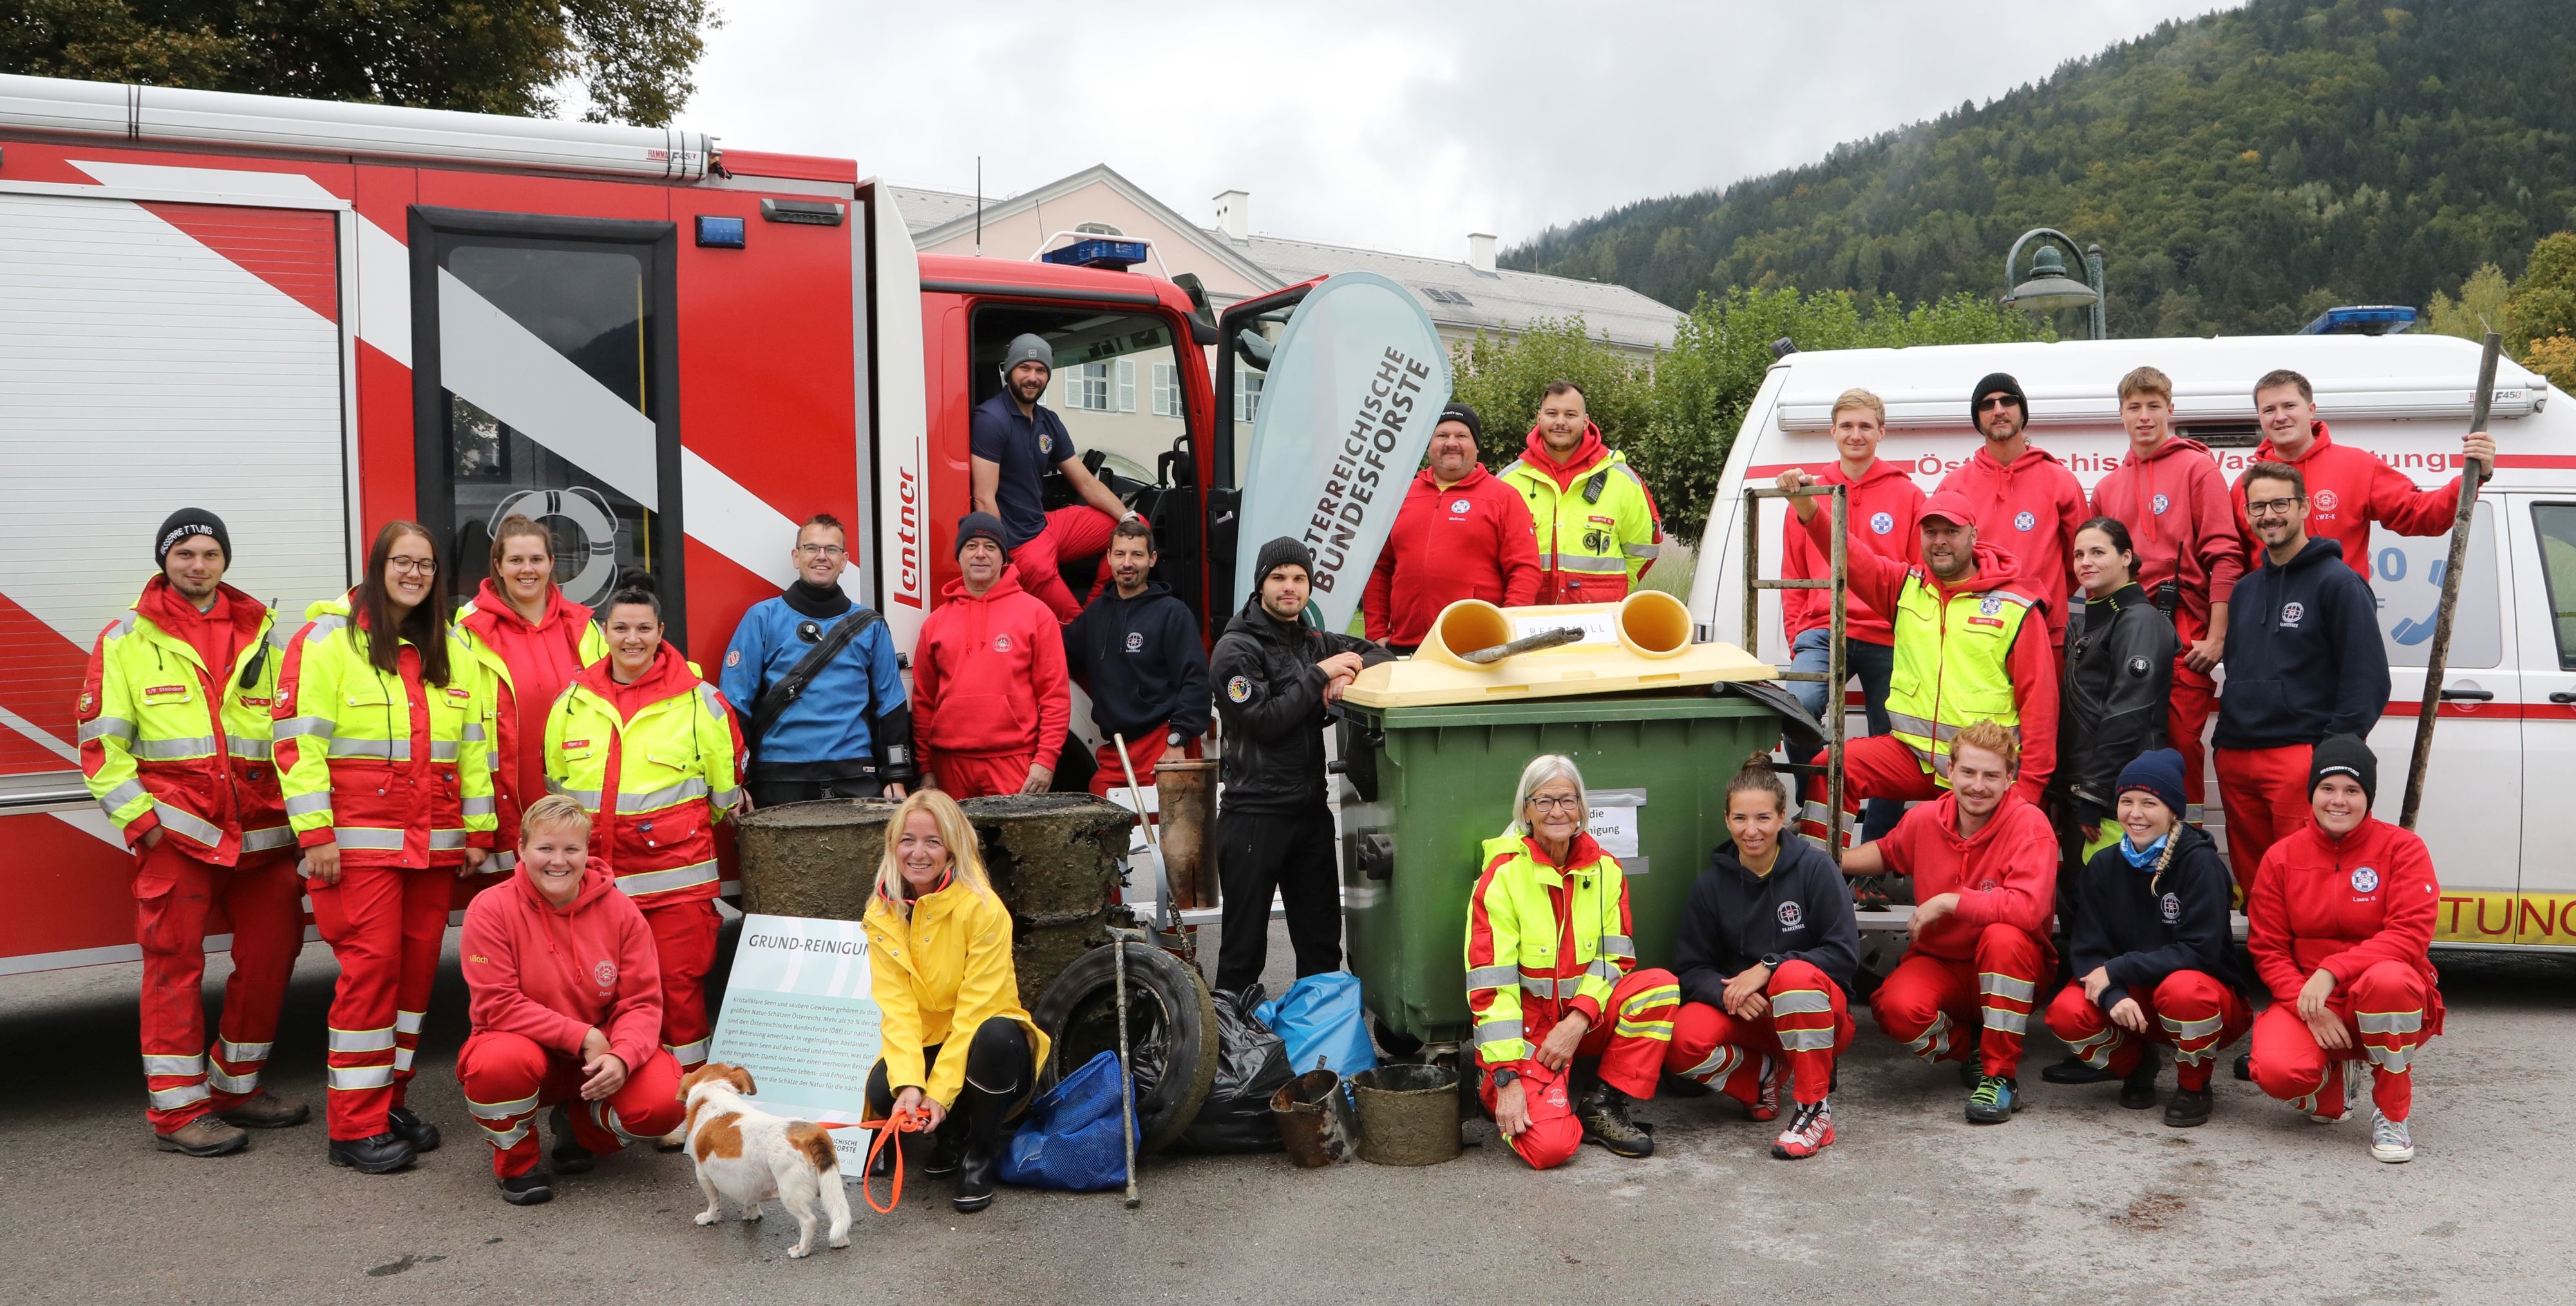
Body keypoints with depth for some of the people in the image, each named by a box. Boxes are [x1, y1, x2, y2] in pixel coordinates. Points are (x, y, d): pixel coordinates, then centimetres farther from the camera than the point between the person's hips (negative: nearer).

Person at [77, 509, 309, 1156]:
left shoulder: (263, 634, 13)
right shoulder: (127, 639, 4)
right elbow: (101, 742, 1)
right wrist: (141, 818, -8)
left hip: (260, 829, 4)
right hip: (176, 832, -4)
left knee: (270, 954, 8)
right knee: (175, 962, -3)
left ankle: (236, 1086, 24)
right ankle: (177, 1107, 5)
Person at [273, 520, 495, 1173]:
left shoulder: (452, 648, 14)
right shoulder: (329, 639, -3)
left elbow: (475, 743, 16)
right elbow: (297, 738, -8)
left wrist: (478, 832, 12)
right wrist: (315, 834, -14)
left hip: (435, 841, 6)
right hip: (360, 839, -6)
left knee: (418, 964, 7)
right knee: (370, 964, -8)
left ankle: (390, 1098, 20)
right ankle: (356, 1125, 0)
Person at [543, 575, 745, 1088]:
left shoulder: (699, 699, -2)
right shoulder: (573, 701, 7)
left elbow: (726, 782, 8)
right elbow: (558, 782, 20)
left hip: (676, 874, -3)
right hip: (595, 874, 3)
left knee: (679, 984, -1)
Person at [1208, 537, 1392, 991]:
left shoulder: (1314, 642, 14)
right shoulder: (1236, 648, -6)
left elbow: (1380, 654, 17)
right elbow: (1264, 720, -16)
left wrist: (1349, 672, -4)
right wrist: (1320, 675, -12)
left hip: (1311, 811, 7)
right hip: (1254, 816, -7)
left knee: (1322, 941, 13)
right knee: (1244, 943, -1)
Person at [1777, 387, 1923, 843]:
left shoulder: (1907, 495, 6)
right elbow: (1793, 577, 12)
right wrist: (1798, 640, 4)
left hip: (1887, 639, 0)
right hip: (1823, 631, 0)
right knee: (1800, 706, -27)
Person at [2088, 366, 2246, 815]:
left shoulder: (2197, 467, 2)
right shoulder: (2108, 487, 18)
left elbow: (2224, 556, -4)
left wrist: (2216, 637, -11)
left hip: (2183, 634, -5)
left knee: (2181, 741, -6)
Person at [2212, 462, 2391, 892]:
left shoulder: (2338, 583, -3)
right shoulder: (2244, 589, 18)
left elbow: (2368, 680, -9)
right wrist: (2224, 742, 15)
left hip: (2301, 758, -7)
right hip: (2235, 761, 7)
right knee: (2251, 884, 11)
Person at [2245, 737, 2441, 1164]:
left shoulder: (2402, 848, -5)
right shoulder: (2282, 856, 1)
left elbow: (2410, 935, -17)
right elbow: (2267, 949, 0)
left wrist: (2331, 972, -29)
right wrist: (2307, 1005, -16)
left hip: (2387, 1005, -2)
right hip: (2307, 1001, 2)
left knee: (2387, 979, -39)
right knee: (2276, 1070, -29)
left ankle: (2393, 1112, -14)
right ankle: (2335, 1079, 13)